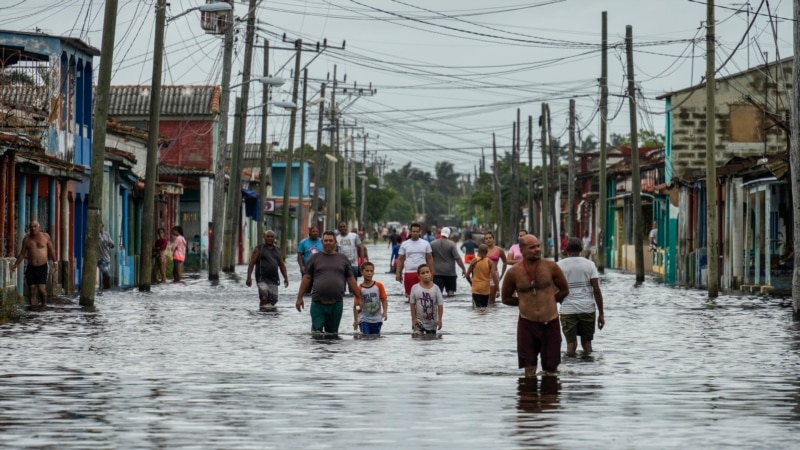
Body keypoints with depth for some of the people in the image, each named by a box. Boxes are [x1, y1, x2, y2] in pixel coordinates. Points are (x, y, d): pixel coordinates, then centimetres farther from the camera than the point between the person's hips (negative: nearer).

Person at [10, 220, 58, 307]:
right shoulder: (26, 239, 5)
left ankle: (43, 304, 12)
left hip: (42, 267, -2)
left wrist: (55, 261, 2)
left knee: (42, 289, -12)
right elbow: (22, 254, 13)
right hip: (31, 268, 2)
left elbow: (51, 250, 8)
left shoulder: (45, 236, 1)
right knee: (32, 290, -2)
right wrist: (15, 265, 9)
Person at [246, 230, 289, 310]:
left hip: (273, 280, 5)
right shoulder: (259, 249, 4)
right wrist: (249, 277, -10)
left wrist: (285, 277, 8)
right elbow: (251, 263, -1)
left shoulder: (277, 251, 17)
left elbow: (282, 265, 20)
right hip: (262, 279, -4)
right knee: (264, 297, -23)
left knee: (273, 300, 0)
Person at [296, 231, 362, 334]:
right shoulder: (315, 258, 8)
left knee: (332, 332, 8)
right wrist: (299, 298, 3)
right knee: (317, 331, -8)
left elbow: (351, 279, 13)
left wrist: (358, 298, 10)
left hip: (336, 303, 1)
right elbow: (306, 278, 8)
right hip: (318, 303, -1)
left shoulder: (343, 259, 12)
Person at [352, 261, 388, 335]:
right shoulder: (359, 289, -6)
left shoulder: (379, 286, -1)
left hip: (377, 320, 2)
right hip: (364, 320, -2)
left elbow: (384, 300, 0)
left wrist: (385, 312, -16)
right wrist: (356, 320, -8)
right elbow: (355, 305, -3)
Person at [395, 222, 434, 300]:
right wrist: (398, 273, 1)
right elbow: (400, 260, 8)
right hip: (409, 273, 1)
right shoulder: (404, 244, 6)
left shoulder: (425, 243, 6)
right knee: (409, 294, 3)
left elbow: (430, 259, 8)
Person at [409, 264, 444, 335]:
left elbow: (440, 305, -4)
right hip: (419, 321, -2)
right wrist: (414, 318, -6)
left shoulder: (435, 288, -6)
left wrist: (439, 319, -8)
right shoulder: (415, 288, -8)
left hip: (432, 322, 2)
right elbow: (412, 304, -3)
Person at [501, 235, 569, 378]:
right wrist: (525, 302, 4)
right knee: (529, 369, 0)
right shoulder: (514, 272, -5)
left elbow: (564, 290, 9)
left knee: (551, 367, 8)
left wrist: (548, 300, 6)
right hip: (527, 323, 0)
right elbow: (506, 298, 8)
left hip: (550, 323, 0)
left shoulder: (551, 267, -5)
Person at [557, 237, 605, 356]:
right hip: (587, 309, 1)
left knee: (571, 344, 4)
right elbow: (596, 290, -2)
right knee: (587, 342, 13)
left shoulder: (560, 266, 2)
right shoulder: (589, 264, 3)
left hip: (568, 310, -1)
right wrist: (601, 314, 1)